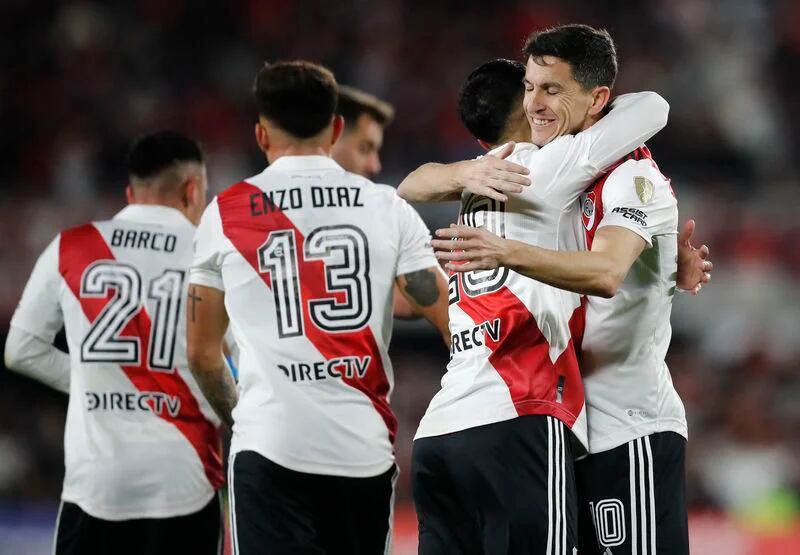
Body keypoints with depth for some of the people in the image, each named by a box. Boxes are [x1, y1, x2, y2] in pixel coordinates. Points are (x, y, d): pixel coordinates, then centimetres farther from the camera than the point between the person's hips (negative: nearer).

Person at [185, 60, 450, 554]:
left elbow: (202, 353, 12)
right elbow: (454, 323, 1)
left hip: (271, 451, -2)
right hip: (365, 450, 2)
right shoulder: (388, 207, 6)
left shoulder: (225, 213, 5)